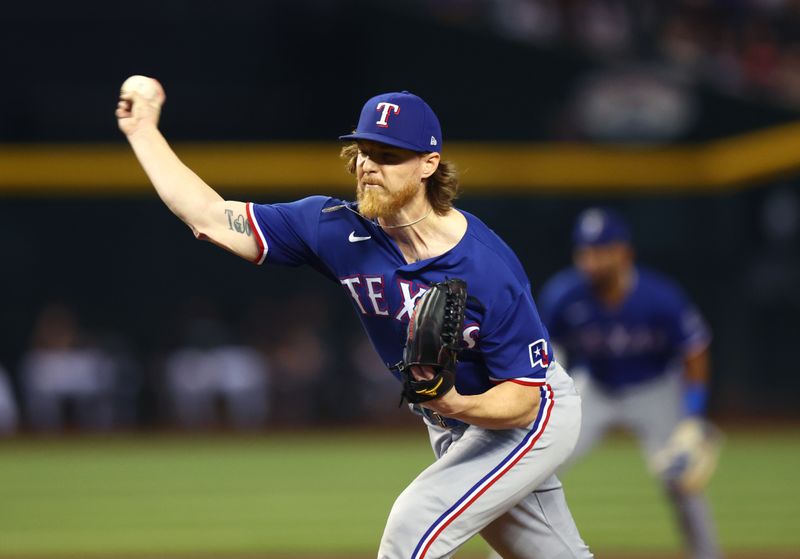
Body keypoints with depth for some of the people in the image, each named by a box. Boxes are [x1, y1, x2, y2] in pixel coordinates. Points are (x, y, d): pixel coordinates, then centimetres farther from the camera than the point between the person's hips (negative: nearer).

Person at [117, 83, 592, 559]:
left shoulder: (488, 269, -31)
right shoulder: (340, 230, -16)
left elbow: (524, 401, -27)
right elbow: (211, 217, -14)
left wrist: (457, 405, -46)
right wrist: (143, 130, -13)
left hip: (530, 419, -6)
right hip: (452, 429, 6)